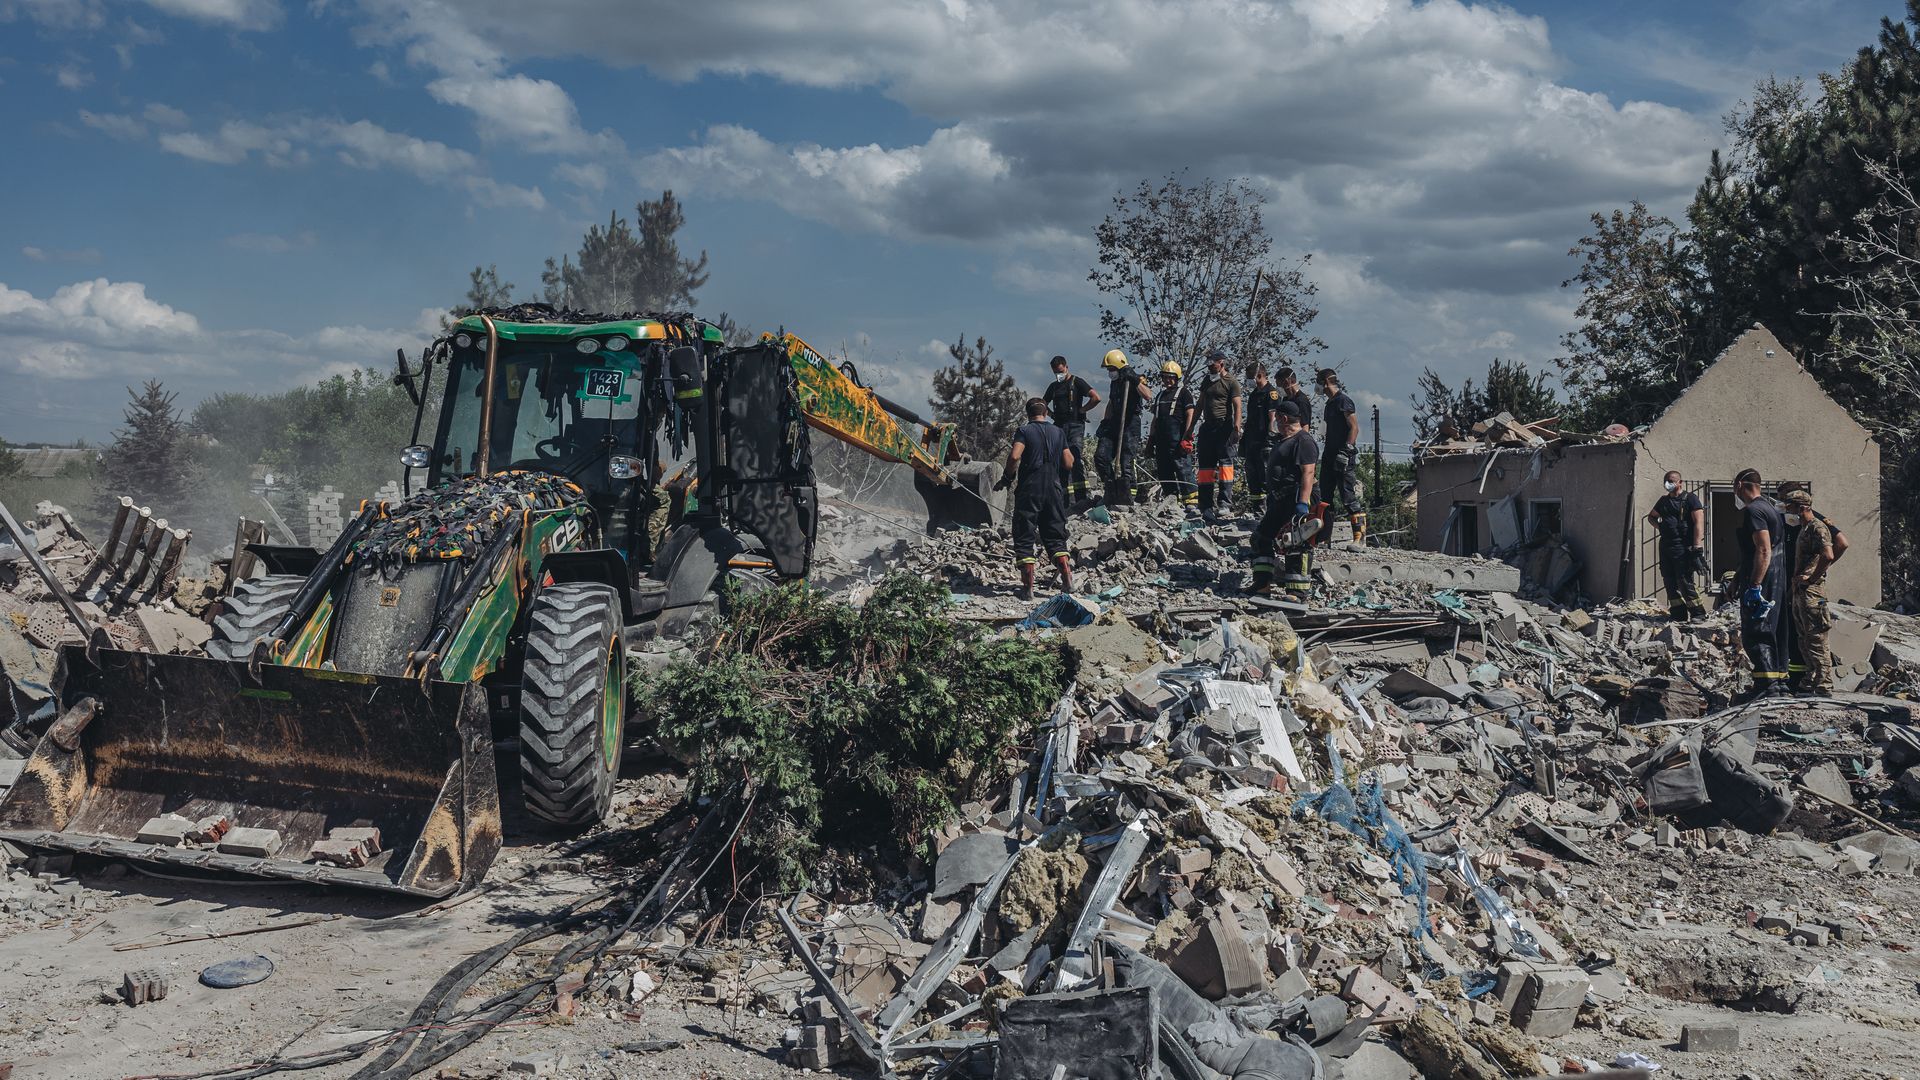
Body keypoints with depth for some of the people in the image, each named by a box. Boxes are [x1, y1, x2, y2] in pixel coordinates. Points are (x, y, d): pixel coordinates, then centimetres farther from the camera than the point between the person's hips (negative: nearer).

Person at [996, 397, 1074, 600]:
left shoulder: (1024, 431, -3)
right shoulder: (1058, 432, 9)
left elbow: (1014, 456, -19)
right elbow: (1069, 464, 6)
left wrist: (1007, 478, -4)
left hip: (1028, 491, -4)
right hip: (1054, 490, 4)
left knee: (1024, 539, 2)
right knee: (1055, 537, 13)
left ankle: (1028, 587, -3)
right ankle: (1067, 579, -1)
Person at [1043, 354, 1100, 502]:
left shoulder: (1076, 382, 0)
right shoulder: (1053, 386, 18)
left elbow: (1096, 398, -10)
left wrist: (1081, 410, -6)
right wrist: (1052, 414, 15)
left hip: (1075, 425, -6)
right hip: (1059, 426, 6)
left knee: (1075, 459, -17)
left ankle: (1081, 497, -21)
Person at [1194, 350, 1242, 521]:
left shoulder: (1231, 382, -1)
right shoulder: (1206, 381, 18)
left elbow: (1237, 407, -9)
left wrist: (1236, 428, -20)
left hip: (1224, 426, -6)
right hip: (1208, 427, 6)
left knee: (1225, 463, -12)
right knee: (1206, 466, 3)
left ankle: (1225, 503, -14)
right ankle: (1206, 505, 6)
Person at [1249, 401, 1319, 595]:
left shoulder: (1303, 441, -13)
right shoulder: (1283, 441, 20)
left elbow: (1308, 473, -21)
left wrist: (1303, 503, -28)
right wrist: (1273, 496, 26)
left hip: (1296, 499, -11)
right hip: (1279, 499, 11)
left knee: (1296, 544, -10)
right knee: (1261, 537, 13)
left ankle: (1299, 591, -8)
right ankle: (1262, 583, 18)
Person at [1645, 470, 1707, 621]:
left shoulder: (1690, 498, -4)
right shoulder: (1664, 501, 17)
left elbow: (1699, 523, -12)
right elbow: (1651, 516, 35)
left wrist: (1697, 549, -20)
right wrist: (1660, 527, 13)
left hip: (1683, 547, -7)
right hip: (1666, 545, 7)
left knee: (1685, 582, -12)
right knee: (1670, 583, 7)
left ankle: (1698, 613, -3)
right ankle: (1678, 615, 14)